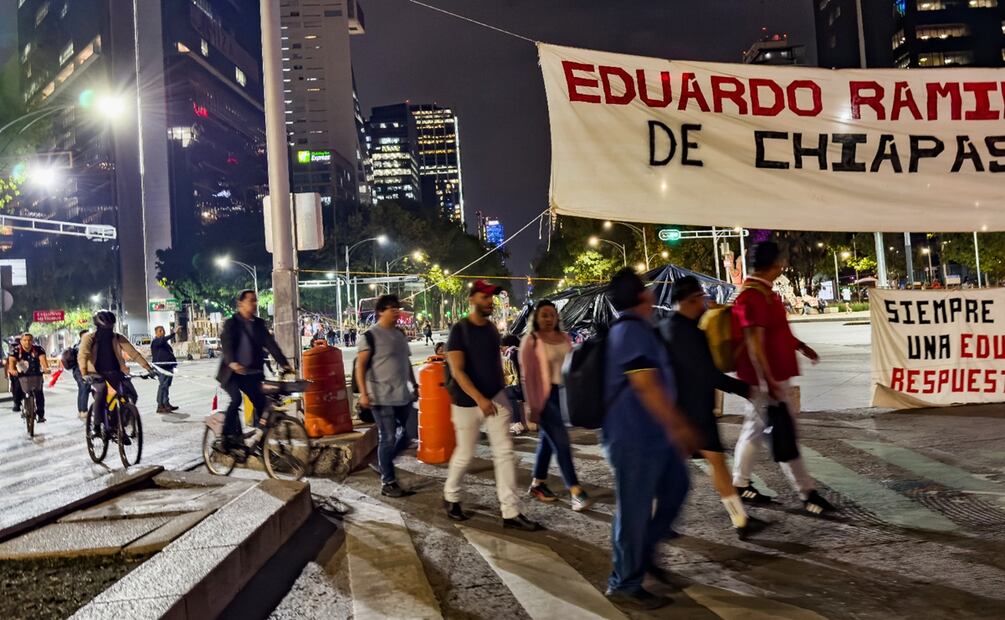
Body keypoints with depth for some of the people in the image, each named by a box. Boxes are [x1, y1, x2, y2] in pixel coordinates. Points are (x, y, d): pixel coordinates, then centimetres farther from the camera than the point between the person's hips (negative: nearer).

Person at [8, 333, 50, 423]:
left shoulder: (38, 349, -12)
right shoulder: (16, 350, -12)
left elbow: (42, 358, -26)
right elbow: (11, 360, -26)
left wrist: (45, 368, -47)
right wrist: (12, 370, -48)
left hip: (36, 374, 0)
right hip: (21, 375, 0)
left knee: (39, 393, -9)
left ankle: (41, 414, 0)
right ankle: (17, 404, 5)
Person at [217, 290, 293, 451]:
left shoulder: (259, 324, 9)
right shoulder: (231, 323, -5)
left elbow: (270, 344, 1)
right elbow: (226, 344, -19)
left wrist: (284, 363, -12)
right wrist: (232, 363, -39)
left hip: (251, 372, 4)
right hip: (232, 372, -4)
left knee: (260, 402, -7)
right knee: (236, 399, -25)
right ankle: (227, 437, -11)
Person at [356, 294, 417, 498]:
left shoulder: (400, 334, 13)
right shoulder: (371, 335, -10)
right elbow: (360, 365, -13)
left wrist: (414, 385, 20)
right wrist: (363, 393, -20)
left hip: (403, 395, 7)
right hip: (382, 397, -7)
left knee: (407, 436, 10)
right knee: (388, 439, -1)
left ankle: (383, 462, 31)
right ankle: (387, 483, 10)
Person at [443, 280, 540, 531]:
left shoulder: (493, 329, 6)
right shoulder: (460, 330, -13)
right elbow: (457, 371, -20)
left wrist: (500, 391, 16)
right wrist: (479, 398, -29)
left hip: (496, 398, 5)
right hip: (467, 403, -5)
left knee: (504, 453, -1)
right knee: (465, 454, 8)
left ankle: (511, 512, 1)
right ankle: (450, 497, 34)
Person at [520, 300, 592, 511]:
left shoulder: (564, 338, 10)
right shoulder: (531, 341, -7)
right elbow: (528, 375, -10)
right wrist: (533, 405, -14)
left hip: (563, 393, 6)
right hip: (544, 395, -6)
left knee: (548, 440, 15)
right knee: (561, 442, -10)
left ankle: (537, 484, 28)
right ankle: (576, 491, -8)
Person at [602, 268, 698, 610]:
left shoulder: (639, 329, 14)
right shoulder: (631, 330, -18)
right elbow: (646, 387, -23)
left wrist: (678, 423, 25)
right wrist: (676, 426, -15)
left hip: (653, 434, 11)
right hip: (635, 437, -10)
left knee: (675, 488, 20)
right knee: (634, 509, -1)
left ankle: (644, 553, 31)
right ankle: (624, 584, 12)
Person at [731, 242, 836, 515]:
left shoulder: (764, 292, 12)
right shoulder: (752, 297, -21)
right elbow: (754, 343, -25)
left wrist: (800, 346, 29)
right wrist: (767, 381, -28)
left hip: (775, 374, 10)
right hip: (766, 377, -10)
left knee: (756, 428, 15)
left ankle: (740, 484, 25)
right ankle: (807, 492, 5)